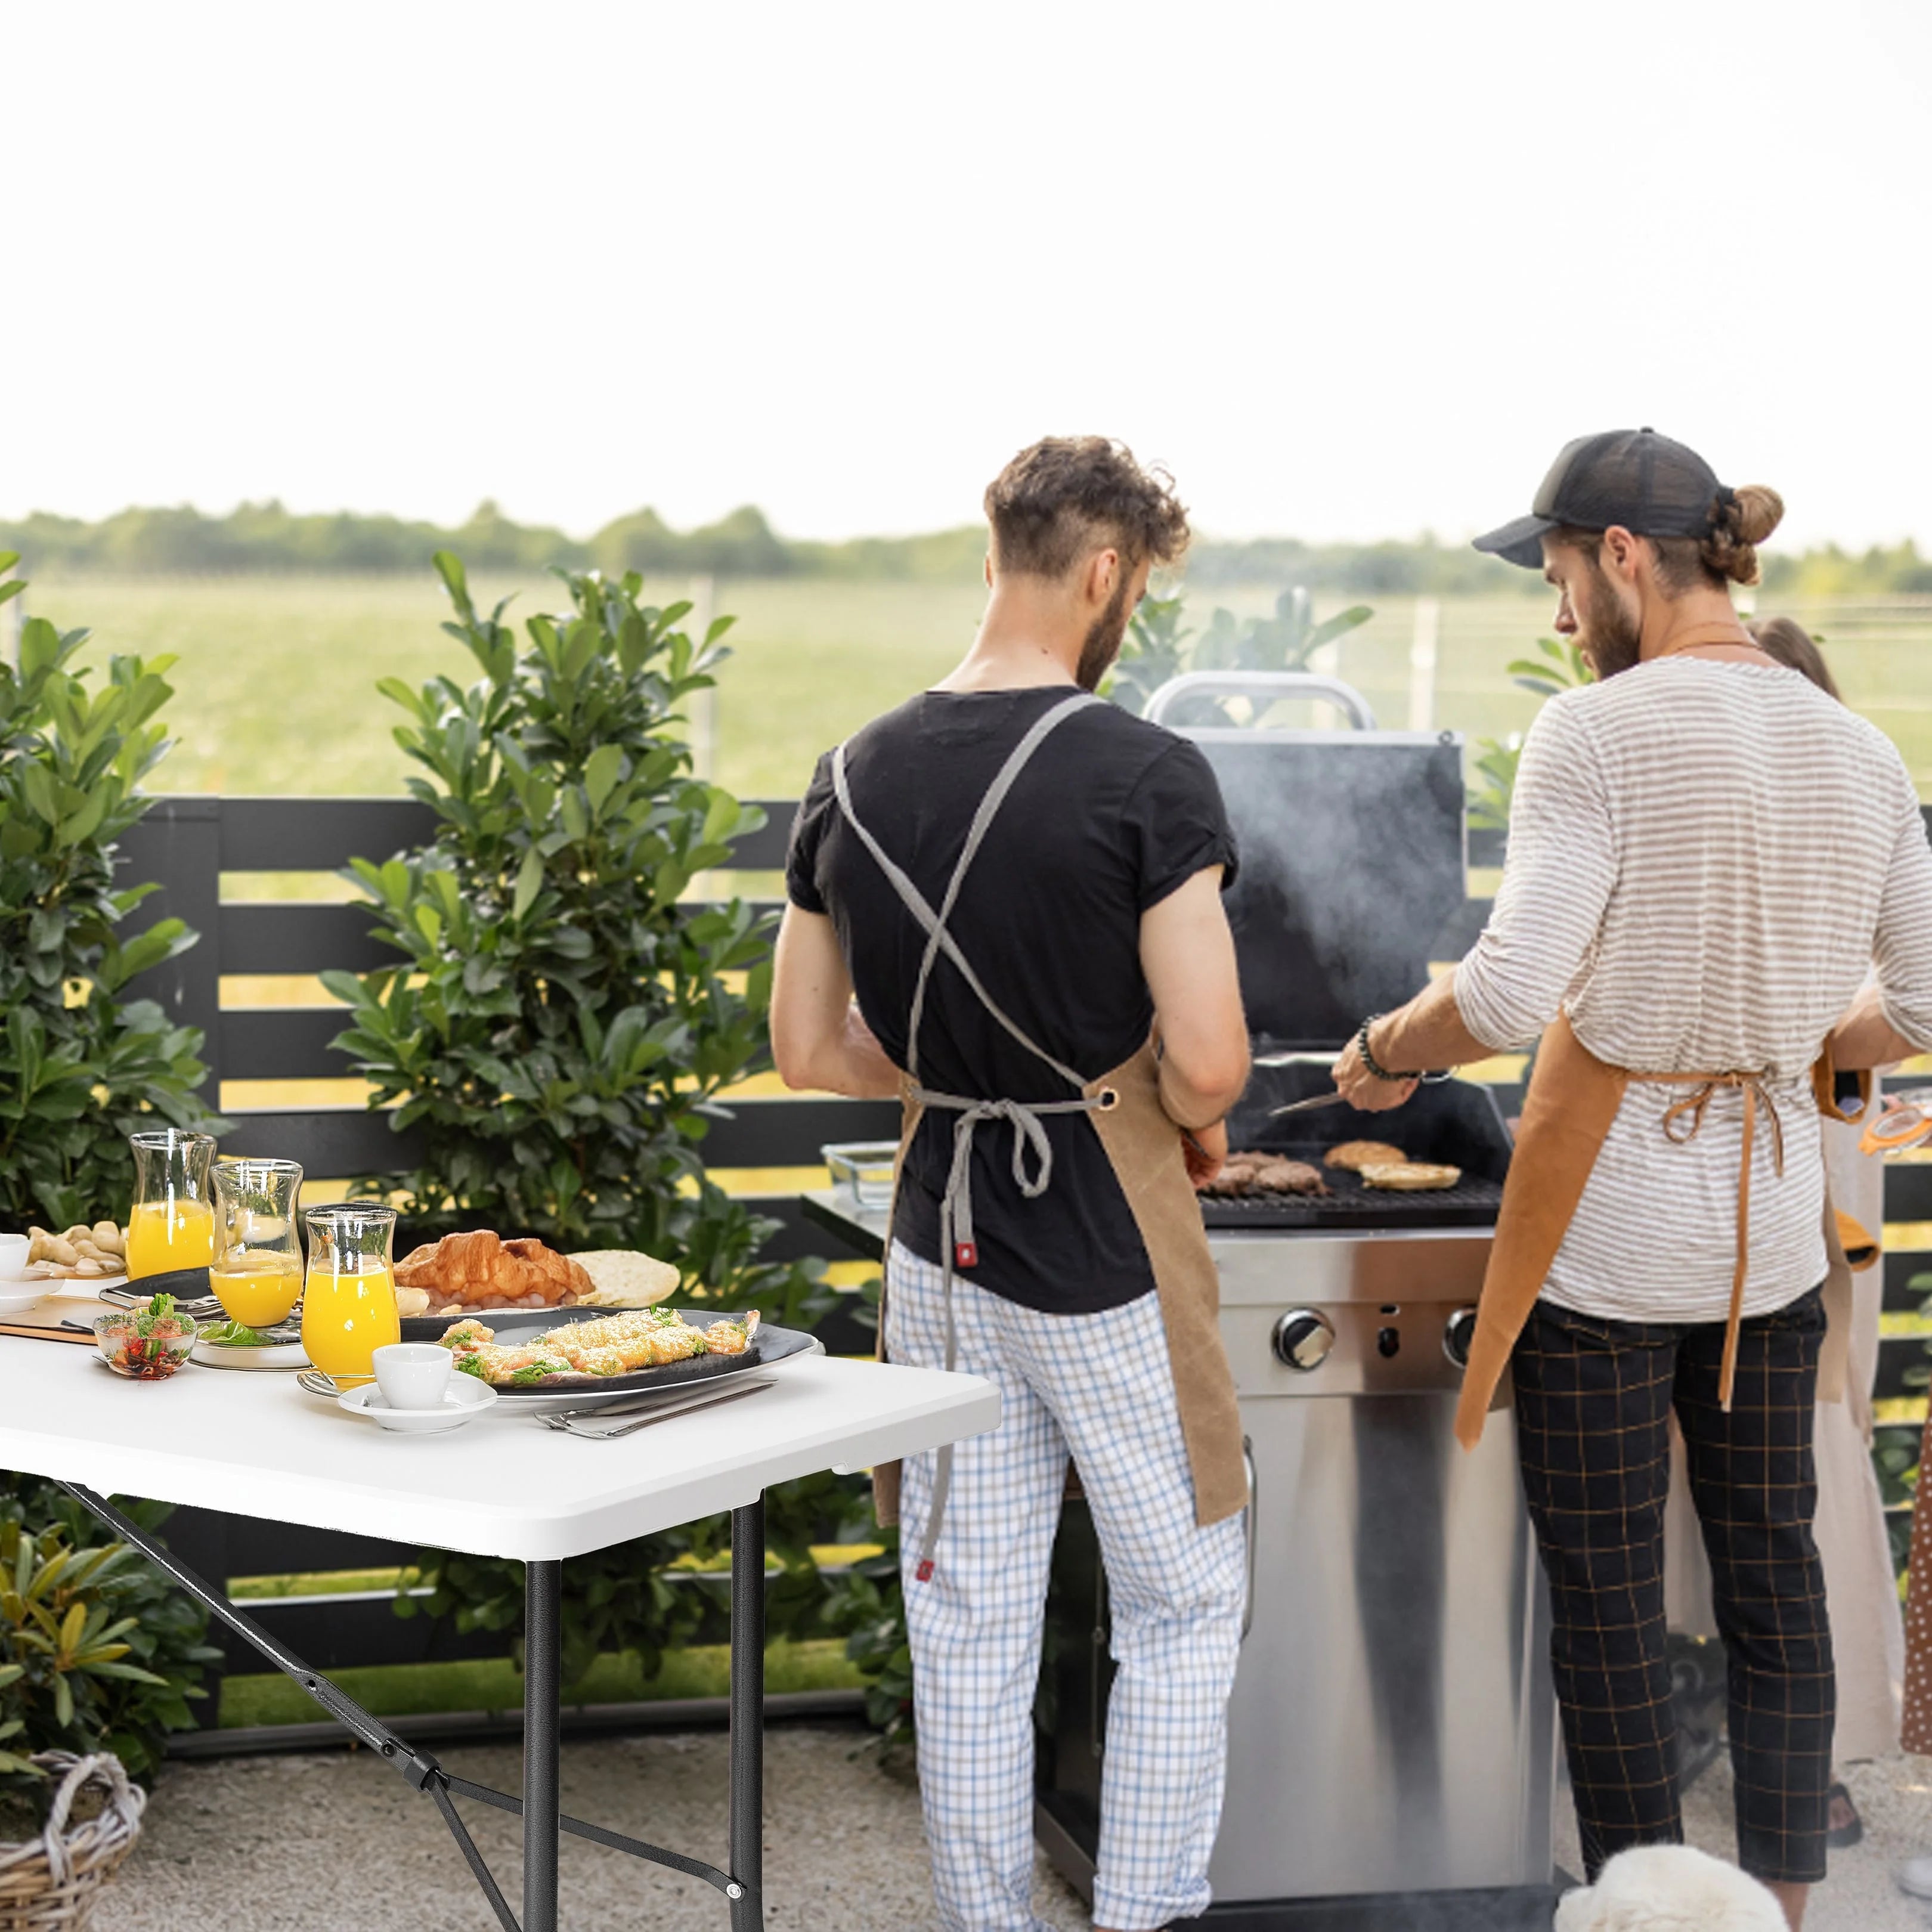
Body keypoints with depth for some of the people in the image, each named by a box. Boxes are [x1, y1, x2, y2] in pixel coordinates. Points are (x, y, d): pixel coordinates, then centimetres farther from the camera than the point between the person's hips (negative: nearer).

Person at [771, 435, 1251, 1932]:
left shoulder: (853, 782, 1)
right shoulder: (1146, 775, -16)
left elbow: (809, 1052, 7)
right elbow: (1208, 1061, -21)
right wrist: (1189, 1124, 1)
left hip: (943, 1253, 5)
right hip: (1110, 1264, -5)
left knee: (970, 1628, 13)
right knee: (1184, 1610, 12)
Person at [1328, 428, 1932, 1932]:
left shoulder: (1600, 733, -16)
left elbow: (1507, 997, -24)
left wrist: (1383, 1053, -7)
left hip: (1607, 1227, -6)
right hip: (1772, 1225, 6)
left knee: (1609, 1601, 6)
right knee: (1773, 1581, 16)